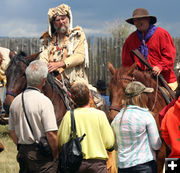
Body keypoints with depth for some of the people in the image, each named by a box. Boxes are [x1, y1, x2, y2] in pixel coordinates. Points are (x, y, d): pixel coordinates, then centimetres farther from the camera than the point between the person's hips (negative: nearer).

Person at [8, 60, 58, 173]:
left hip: (22, 154, 7)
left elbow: (12, 131, 13)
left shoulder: (16, 101, 6)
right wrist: (55, 156, -6)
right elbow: (51, 134, -19)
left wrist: (22, 148, 18)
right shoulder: (44, 101, -15)